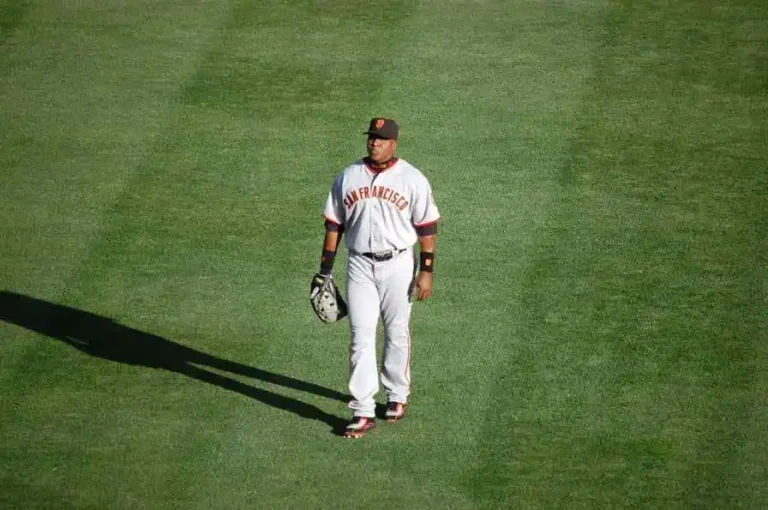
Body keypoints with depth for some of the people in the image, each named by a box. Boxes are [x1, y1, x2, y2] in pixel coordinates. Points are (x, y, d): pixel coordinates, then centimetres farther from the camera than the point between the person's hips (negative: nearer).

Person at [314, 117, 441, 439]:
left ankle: (397, 396, 28)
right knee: (361, 337, -5)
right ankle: (362, 412, -7)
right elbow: (334, 224, 10)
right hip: (360, 265, 2)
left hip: (398, 264, -1)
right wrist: (325, 269, 7)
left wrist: (426, 271, -9)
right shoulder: (348, 177, 4)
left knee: (397, 334, 10)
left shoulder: (412, 179, -4)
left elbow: (427, 228, -3)